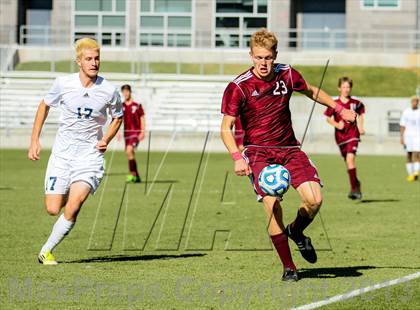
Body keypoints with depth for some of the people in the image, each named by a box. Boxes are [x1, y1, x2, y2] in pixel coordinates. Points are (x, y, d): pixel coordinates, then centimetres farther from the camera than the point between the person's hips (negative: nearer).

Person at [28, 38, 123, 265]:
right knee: (53, 209, -2)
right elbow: (44, 105, 11)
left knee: (73, 207, -19)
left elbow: (118, 117, 12)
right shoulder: (63, 84, -8)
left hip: (90, 154, -1)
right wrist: (34, 140, 7)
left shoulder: (108, 91, -8)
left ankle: (47, 250, -1)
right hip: (62, 153, 1)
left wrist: (106, 139, -4)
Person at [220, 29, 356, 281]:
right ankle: (288, 267, -7)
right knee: (272, 204, -21)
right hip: (258, 152, -3)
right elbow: (226, 128, -8)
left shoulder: (287, 75, -1)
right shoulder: (239, 87, -12)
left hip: (289, 149, 4)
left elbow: (311, 91, 22)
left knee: (314, 199, -13)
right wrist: (237, 158, -22)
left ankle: (296, 232, 22)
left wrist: (339, 109, 22)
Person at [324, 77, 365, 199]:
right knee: (348, 161, 9)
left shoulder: (355, 102, 1)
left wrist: (361, 127, 8)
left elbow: (361, 113, 20)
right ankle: (356, 183, 31)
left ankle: (354, 188, -21)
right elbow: (328, 118, 6)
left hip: (353, 134, -2)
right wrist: (337, 124, -12)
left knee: (350, 157, -20)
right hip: (340, 135, 2)